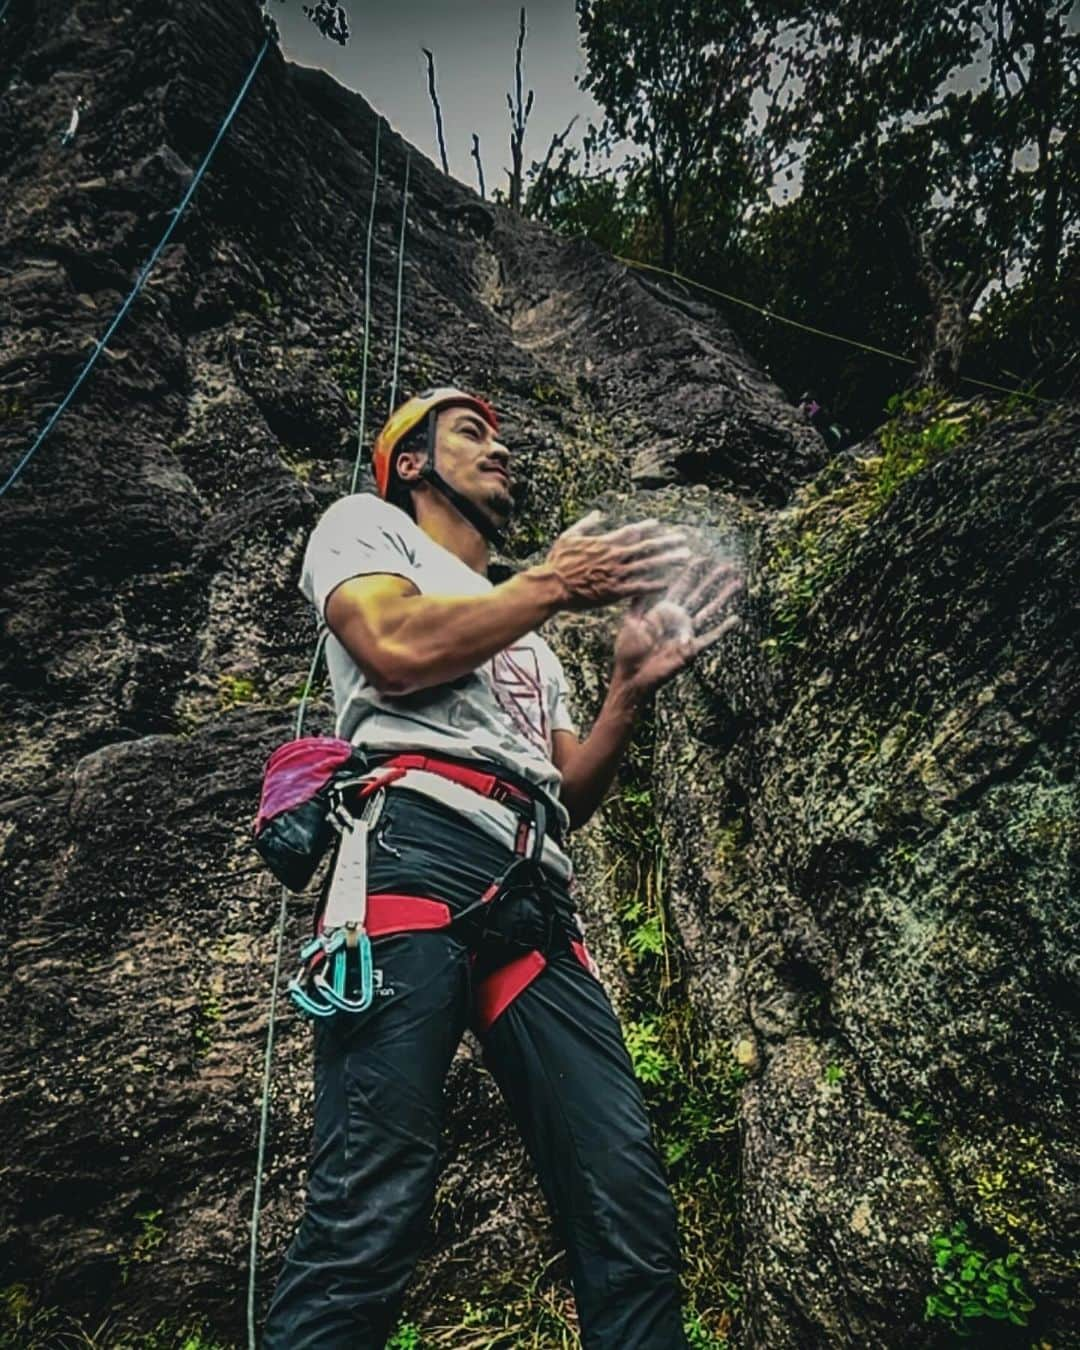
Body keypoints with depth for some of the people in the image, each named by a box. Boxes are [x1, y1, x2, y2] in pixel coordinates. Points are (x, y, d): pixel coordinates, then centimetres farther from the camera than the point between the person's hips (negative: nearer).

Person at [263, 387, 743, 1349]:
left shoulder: (527, 636, 37)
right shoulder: (366, 524, 21)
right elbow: (397, 649, -4)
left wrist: (632, 686, 10)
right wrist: (556, 583, 5)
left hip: (536, 895, 6)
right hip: (418, 845, -6)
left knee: (632, 1211, -4)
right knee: (372, 1209, -15)